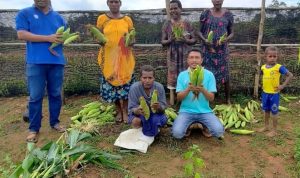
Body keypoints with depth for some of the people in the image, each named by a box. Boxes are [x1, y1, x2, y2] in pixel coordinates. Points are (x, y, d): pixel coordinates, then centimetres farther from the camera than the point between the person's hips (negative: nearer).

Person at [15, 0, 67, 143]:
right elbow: (22, 34, -7)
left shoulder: (58, 17, 17)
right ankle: (34, 128, 11)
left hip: (57, 62, 3)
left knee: (56, 94, 9)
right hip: (35, 62, -3)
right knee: (35, 96, 0)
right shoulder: (24, 13, 6)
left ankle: (54, 122, 23)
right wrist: (48, 38, -14)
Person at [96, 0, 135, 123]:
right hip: (108, 57, 0)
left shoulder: (127, 19, 7)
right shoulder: (102, 18, 6)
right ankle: (119, 111, 20)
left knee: (125, 83, -1)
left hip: (124, 57, 0)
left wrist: (132, 42, -9)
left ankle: (125, 111, 16)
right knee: (111, 83, 3)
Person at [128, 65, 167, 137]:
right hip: (139, 114, -1)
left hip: (154, 114, 1)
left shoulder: (159, 87, -18)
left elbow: (163, 106, -18)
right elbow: (131, 109, -21)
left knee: (163, 119, -31)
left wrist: (158, 107, -43)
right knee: (135, 122, -33)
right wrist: (137, 111, -46)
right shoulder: (134, 88, -21)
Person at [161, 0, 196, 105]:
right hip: (173, 55, 0)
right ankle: (172, 100, 11)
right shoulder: (167, 24, 1)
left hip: (185, 55, 0)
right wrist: (169, 40, -17)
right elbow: (162, 42, 3)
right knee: (172, 76, 3)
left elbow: (194, 40, 5)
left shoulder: (187, 23, 2)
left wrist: (186, 40, -15)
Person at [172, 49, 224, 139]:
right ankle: (188, 125, 11)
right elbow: (179, 98, -2)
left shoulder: (209, 74, 0)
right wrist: (188, 89, -22)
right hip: (186, 111, 0)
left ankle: (205, 126, 11)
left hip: (204, 111, 0)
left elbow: (211, 98, -3)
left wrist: (203, 90, -23)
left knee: (219, 131, -22)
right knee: (177, 133, -24)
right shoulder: (182, 75, 2)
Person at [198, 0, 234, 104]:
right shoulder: (205, 14, 2)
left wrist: (226, 39, -15)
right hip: (208, 50, 0)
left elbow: (231, 33, 7)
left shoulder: (228, 14, 4)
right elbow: (200, 32, 4)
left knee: (224, 74, 4)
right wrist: (204, 40, -16)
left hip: (222, 50, 1)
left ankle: (228, 99, 17)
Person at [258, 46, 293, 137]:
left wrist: (283, 85, -15)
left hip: (274, 93, -5)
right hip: (265, 93, 5)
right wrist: (262, 84, 7)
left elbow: (290, 75, -12)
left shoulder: (279, 67, -15)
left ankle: (274, 130, 21)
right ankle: (266, 126, 36)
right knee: (266, 110, 18)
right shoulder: (263, 67, 0)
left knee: (274, 112, 6)